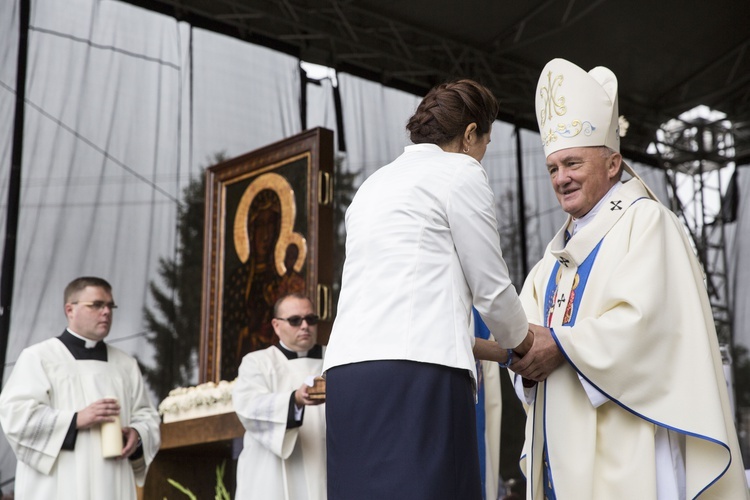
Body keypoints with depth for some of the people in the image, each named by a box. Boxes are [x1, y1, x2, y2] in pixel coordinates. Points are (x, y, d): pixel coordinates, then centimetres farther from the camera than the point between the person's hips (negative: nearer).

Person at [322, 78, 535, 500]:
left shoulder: (375, 184, 27)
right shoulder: (461, 172, 6)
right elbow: (491, 289, 5)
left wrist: (480, 346, 39)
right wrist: (525, 343, 25)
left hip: (348, 370, 7)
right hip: (416, 372, -7)